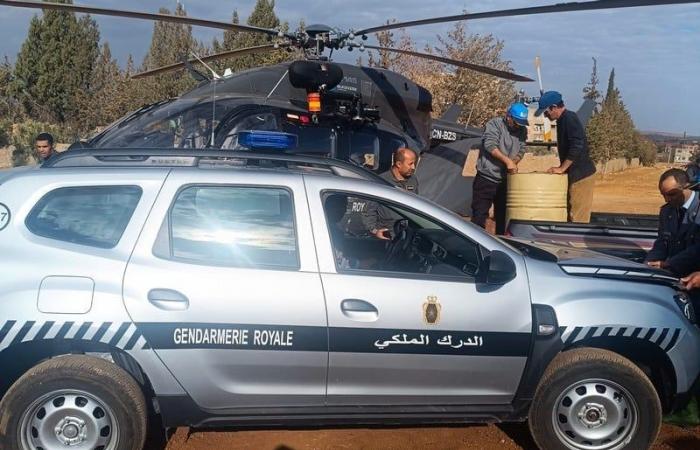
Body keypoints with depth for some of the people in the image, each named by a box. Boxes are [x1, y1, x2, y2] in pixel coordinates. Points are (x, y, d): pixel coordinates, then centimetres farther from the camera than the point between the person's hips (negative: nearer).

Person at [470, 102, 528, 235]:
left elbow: (521, 150, 8)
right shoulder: (495, 124, -9)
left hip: (505, 180, 5)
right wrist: (507, 160, -27)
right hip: (486, 178, -5)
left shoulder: (522, 130, 7)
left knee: (502, 214, 11)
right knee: (480, 214, -6)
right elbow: (490, 145, -20)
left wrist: (514, 162, -14)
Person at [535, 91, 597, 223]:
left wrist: (561, 168, -19)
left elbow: (577, 147, -25)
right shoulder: (562, 120, 15)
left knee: (578, 218, -7)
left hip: (581, 175, -10)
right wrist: (561, 168, 13)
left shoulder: (569, 119, -15)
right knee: (572, 216, 13)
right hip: (575, 174, 10)